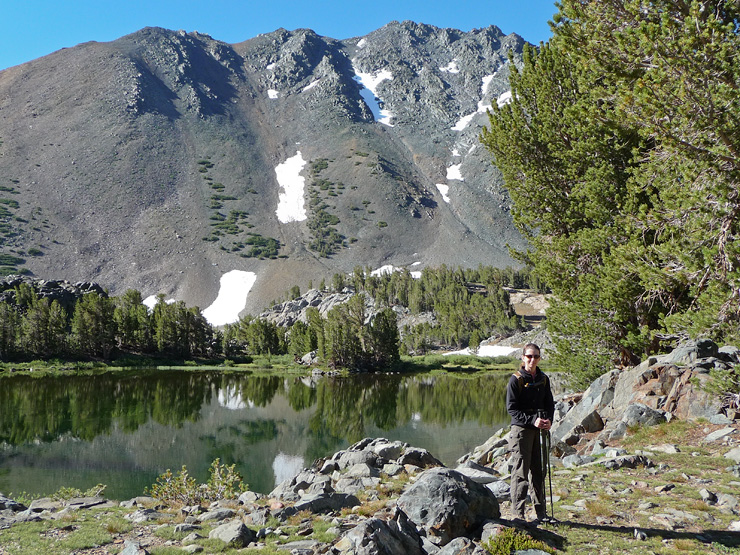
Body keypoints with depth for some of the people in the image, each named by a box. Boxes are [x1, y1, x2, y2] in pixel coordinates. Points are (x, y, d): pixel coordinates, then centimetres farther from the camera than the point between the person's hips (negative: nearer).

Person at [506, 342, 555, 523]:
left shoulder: (543, 379, 10)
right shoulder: (516, 379, -6)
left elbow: (550, 404, 16)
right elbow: (511, 408, -9)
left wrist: (548, 420, -4)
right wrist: (532, 420, -19)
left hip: (539, 430, 5)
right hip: (521, 429, -5)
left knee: (539, 471, 11)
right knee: (520, 472, -6)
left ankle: (541, 512, 21)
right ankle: (518, 514, 0)